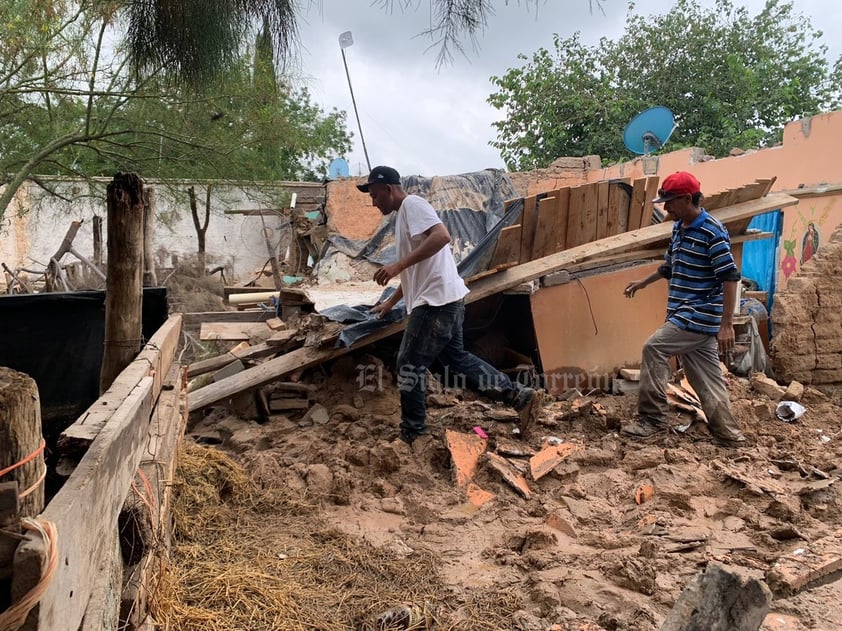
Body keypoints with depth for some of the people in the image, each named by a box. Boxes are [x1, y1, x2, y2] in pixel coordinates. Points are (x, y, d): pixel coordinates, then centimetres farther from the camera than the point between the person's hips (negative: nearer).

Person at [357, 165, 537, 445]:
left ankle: (412, 436, 10)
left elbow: (442, 236, -27)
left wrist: (398, 264, -28)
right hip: (443, 300, 11)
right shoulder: (404, 215, 23)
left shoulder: (412, 204, -8)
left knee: (409, 365, -2)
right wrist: (390, 302, 38)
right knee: (456, 358, 16)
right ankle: (519, 395, 17)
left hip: (437, 300, -11)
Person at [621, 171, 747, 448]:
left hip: (700, 316, -9)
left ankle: (652, 419, -2)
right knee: (706, 376, 10)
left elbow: (730, 278, -18)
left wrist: (727, 324, -22)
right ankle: (729, 435, 18)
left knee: (653, 348, -12)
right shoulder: (679, 228, 12)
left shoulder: (712, 232, -15)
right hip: (688, 316, 9)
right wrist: (643, 282, 36)